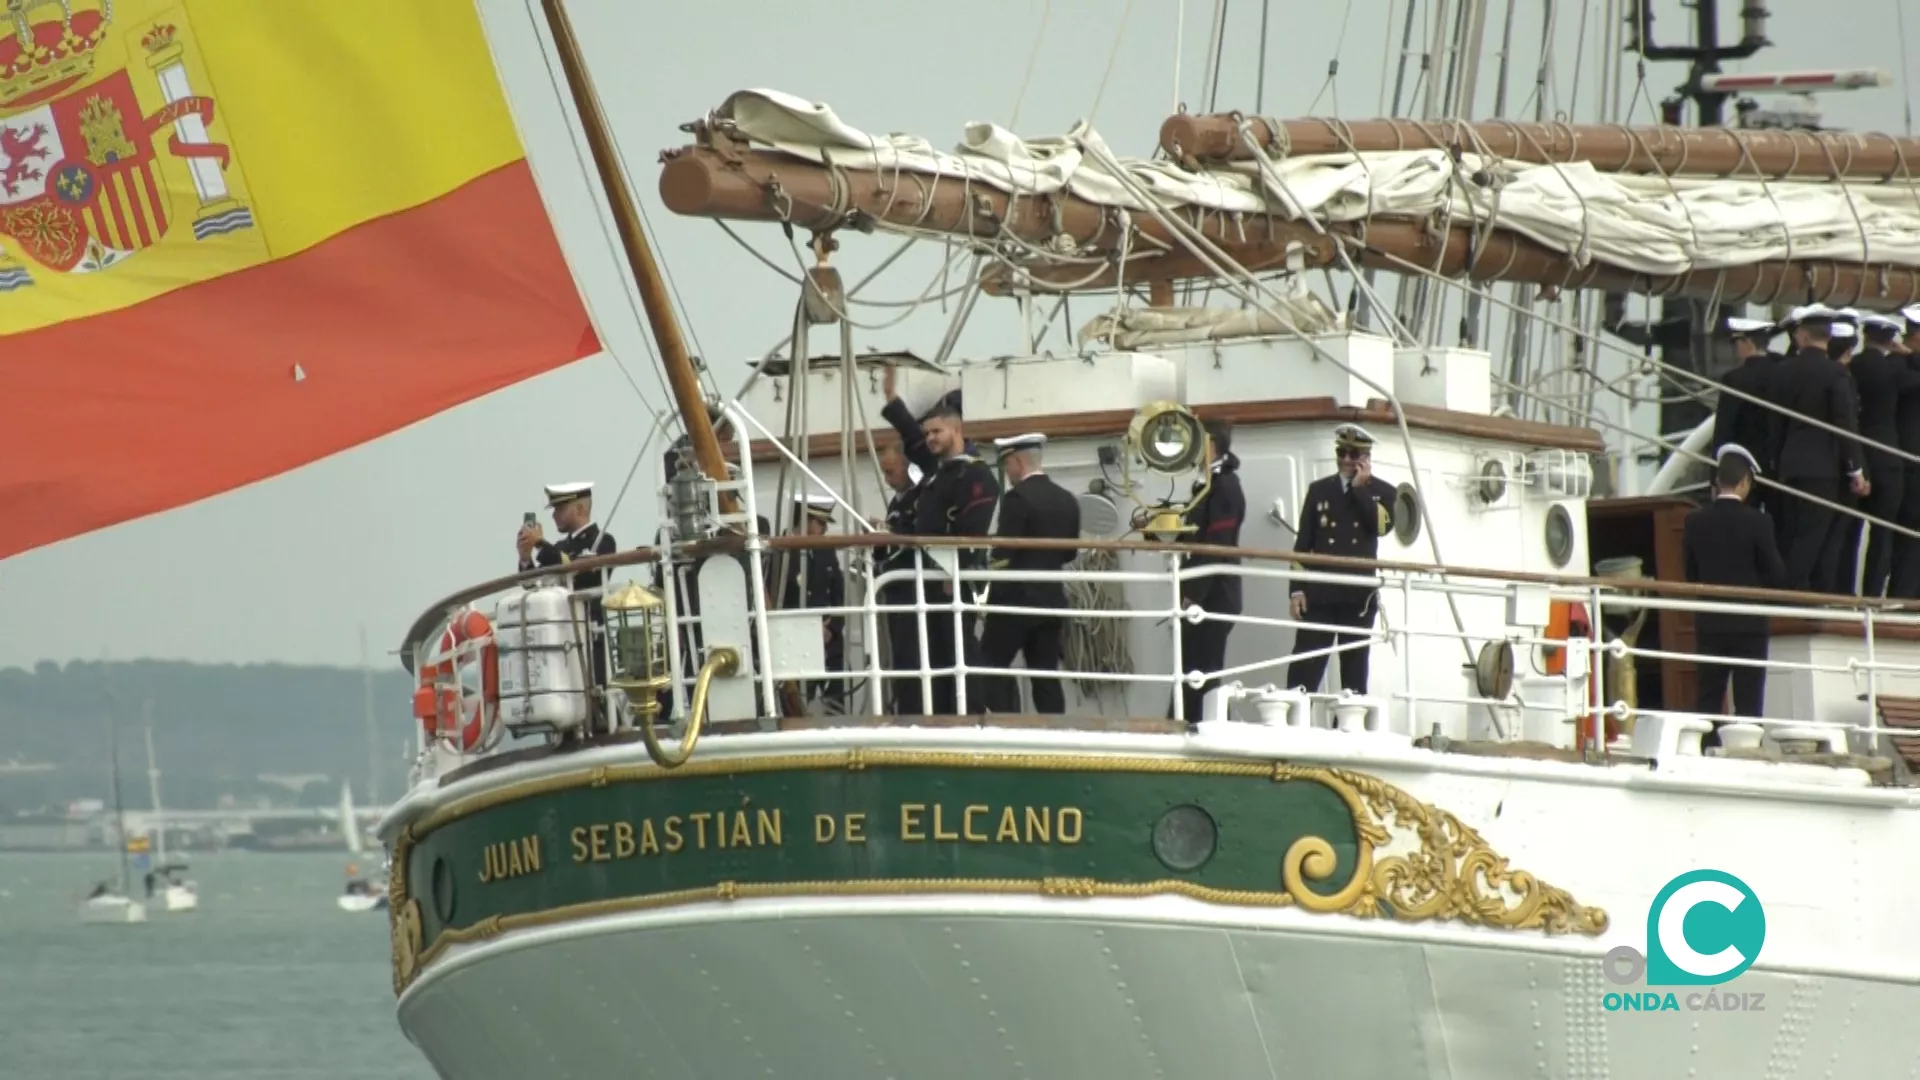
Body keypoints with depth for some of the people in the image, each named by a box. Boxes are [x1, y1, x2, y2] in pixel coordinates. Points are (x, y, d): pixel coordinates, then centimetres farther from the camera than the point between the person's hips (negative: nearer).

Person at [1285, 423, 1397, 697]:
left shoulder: (1382, 492, 7)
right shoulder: (1319, 490, 10)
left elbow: (1382, 525, -13)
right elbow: (1303, 543, 8)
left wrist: (1359, 488, -9)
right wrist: (1297, 589, 0)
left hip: (1358, 596, 0)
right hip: (1319, 593, 0)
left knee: (1354, 672, 3)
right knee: (1304, 670, -7)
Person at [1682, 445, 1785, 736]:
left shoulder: (1695, 522, -1)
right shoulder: (1757, 522, -11)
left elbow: (1690, 573, 5)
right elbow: (1777, 575, -5)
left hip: (1708, 624, 3)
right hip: (1748, 624, -3)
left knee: (1708, 700, 8)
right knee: (1748, 702, -1)